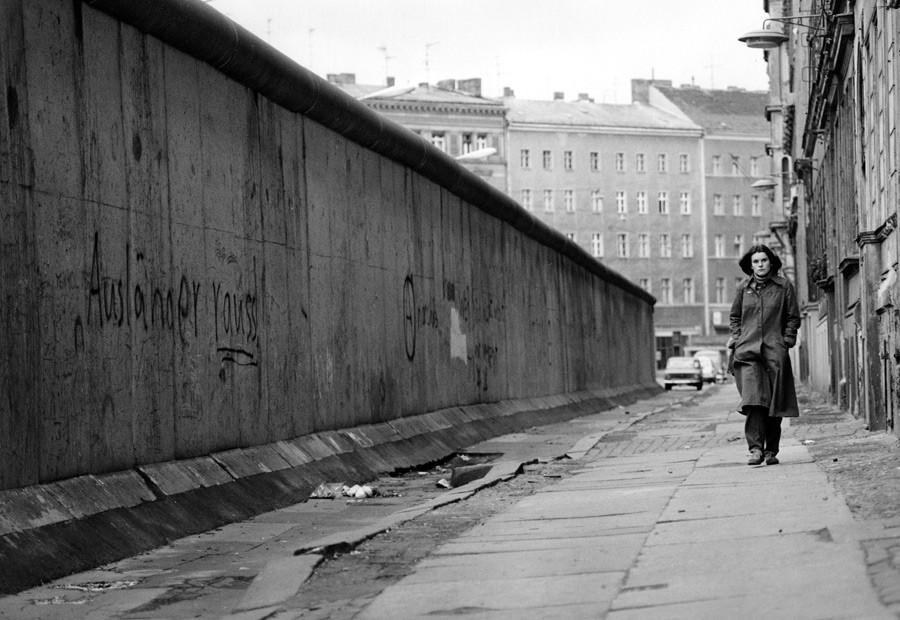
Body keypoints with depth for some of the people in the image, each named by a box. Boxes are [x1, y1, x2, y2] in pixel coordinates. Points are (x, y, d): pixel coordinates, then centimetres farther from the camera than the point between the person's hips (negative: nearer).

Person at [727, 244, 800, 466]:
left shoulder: (784, 286, 5)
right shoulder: (744, 288, 10)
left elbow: (793, 318, 9)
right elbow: (735, 317, 20)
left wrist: (786, 342, -1)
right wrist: (737, 339, 7)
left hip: (775, 352, 0)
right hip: (748, 350, 0)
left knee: (774, 403, 2)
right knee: (753, 398, -15)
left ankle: (771, 451, 12)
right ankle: (756, 449, -20)